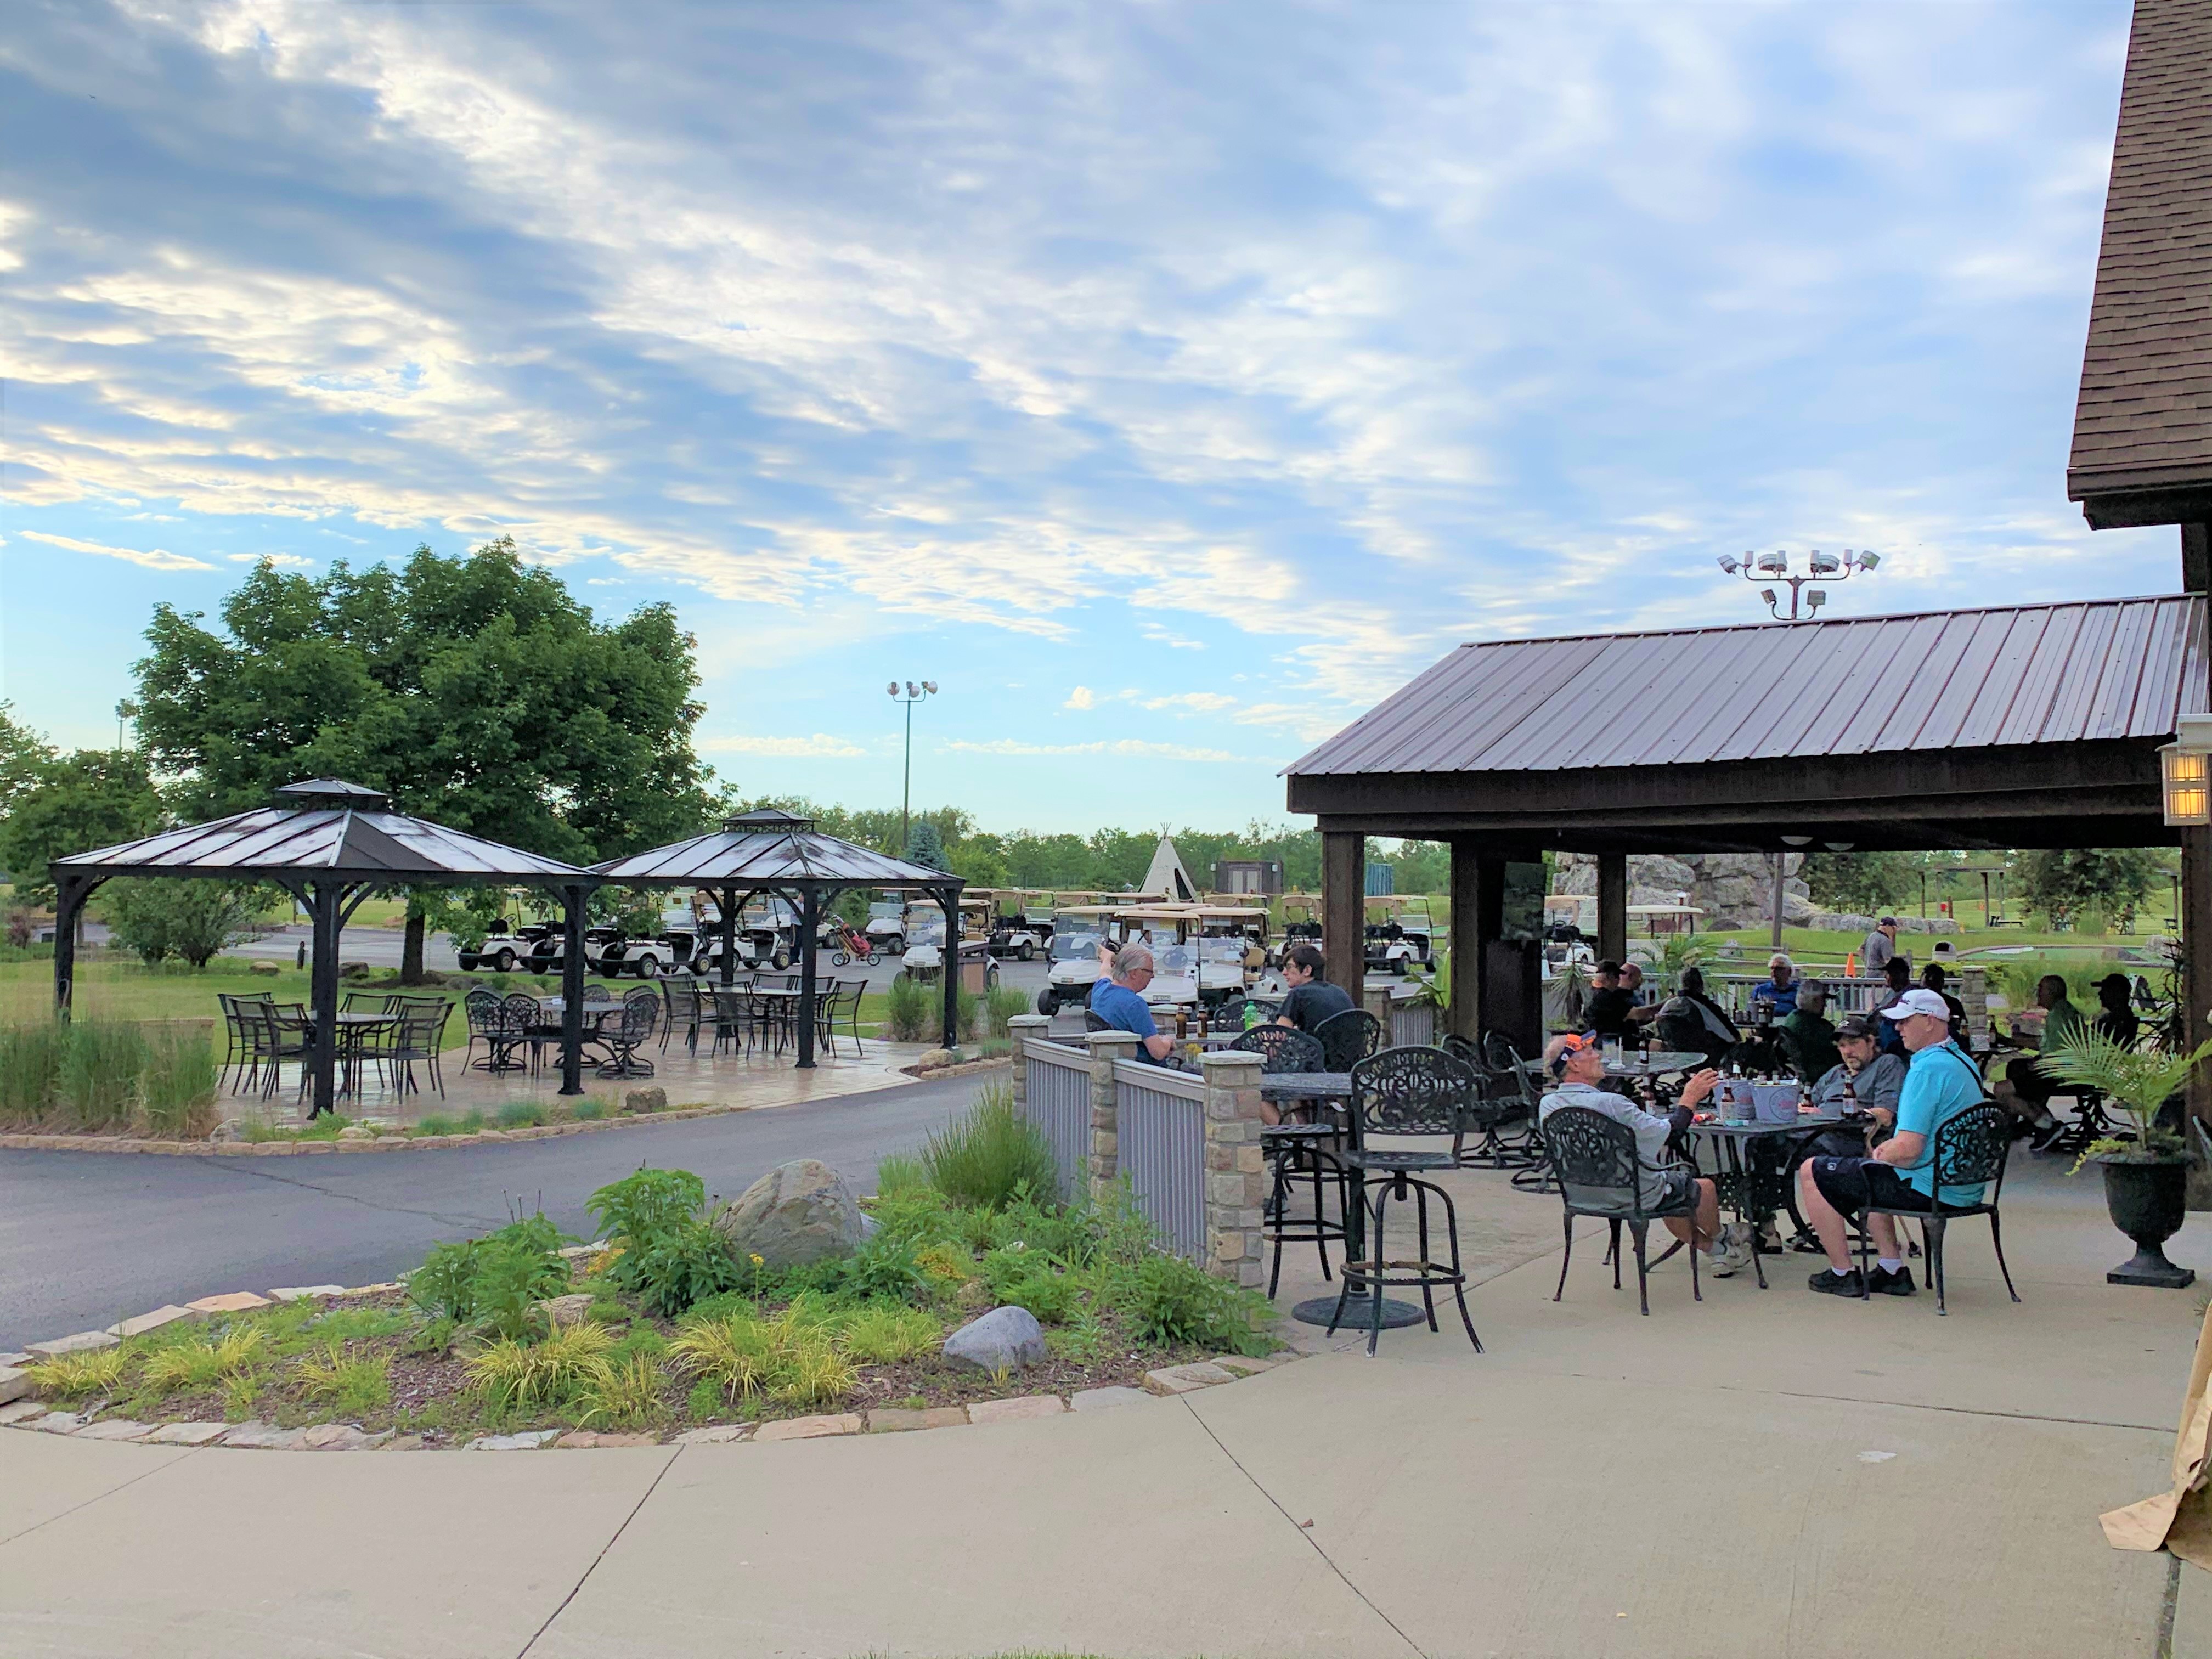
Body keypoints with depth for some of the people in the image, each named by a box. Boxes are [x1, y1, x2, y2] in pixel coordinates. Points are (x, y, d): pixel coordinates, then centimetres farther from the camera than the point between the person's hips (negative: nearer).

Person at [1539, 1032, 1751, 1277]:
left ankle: (1715, 1250, 44)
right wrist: (1689, 1098, -8)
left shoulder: (1547, 1105, -9)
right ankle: (1720, 1238, 50)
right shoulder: (1608, 1103, -32)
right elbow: (1668, 1133, -23)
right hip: (1637, 1196, -7)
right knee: (1705, 1186, 21)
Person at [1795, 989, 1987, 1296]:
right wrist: (1890, 1147, 11)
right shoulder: (1962, 1061, 11)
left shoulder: (1927, 1069, -22)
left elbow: (1908, 1150, -26)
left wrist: (1882, 1155, -5)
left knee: (1812, 1172, 1)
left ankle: (1843, 1274, 8)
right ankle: (1893, 1270, 26)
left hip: (1927, 1188, -10)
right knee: (1872, 1169, 35)